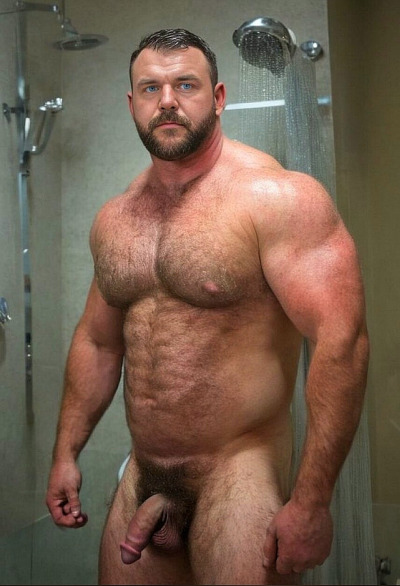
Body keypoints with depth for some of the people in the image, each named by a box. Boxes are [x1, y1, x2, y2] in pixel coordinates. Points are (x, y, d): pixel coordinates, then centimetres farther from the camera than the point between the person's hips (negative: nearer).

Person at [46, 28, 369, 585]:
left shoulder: (280, 198, -13)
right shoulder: (114, 220, 8)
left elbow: (341, 340, -20)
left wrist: (311, 501, -23)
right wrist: (66, 453, 14)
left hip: (240, 479, -6)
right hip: (141, 482, 6)